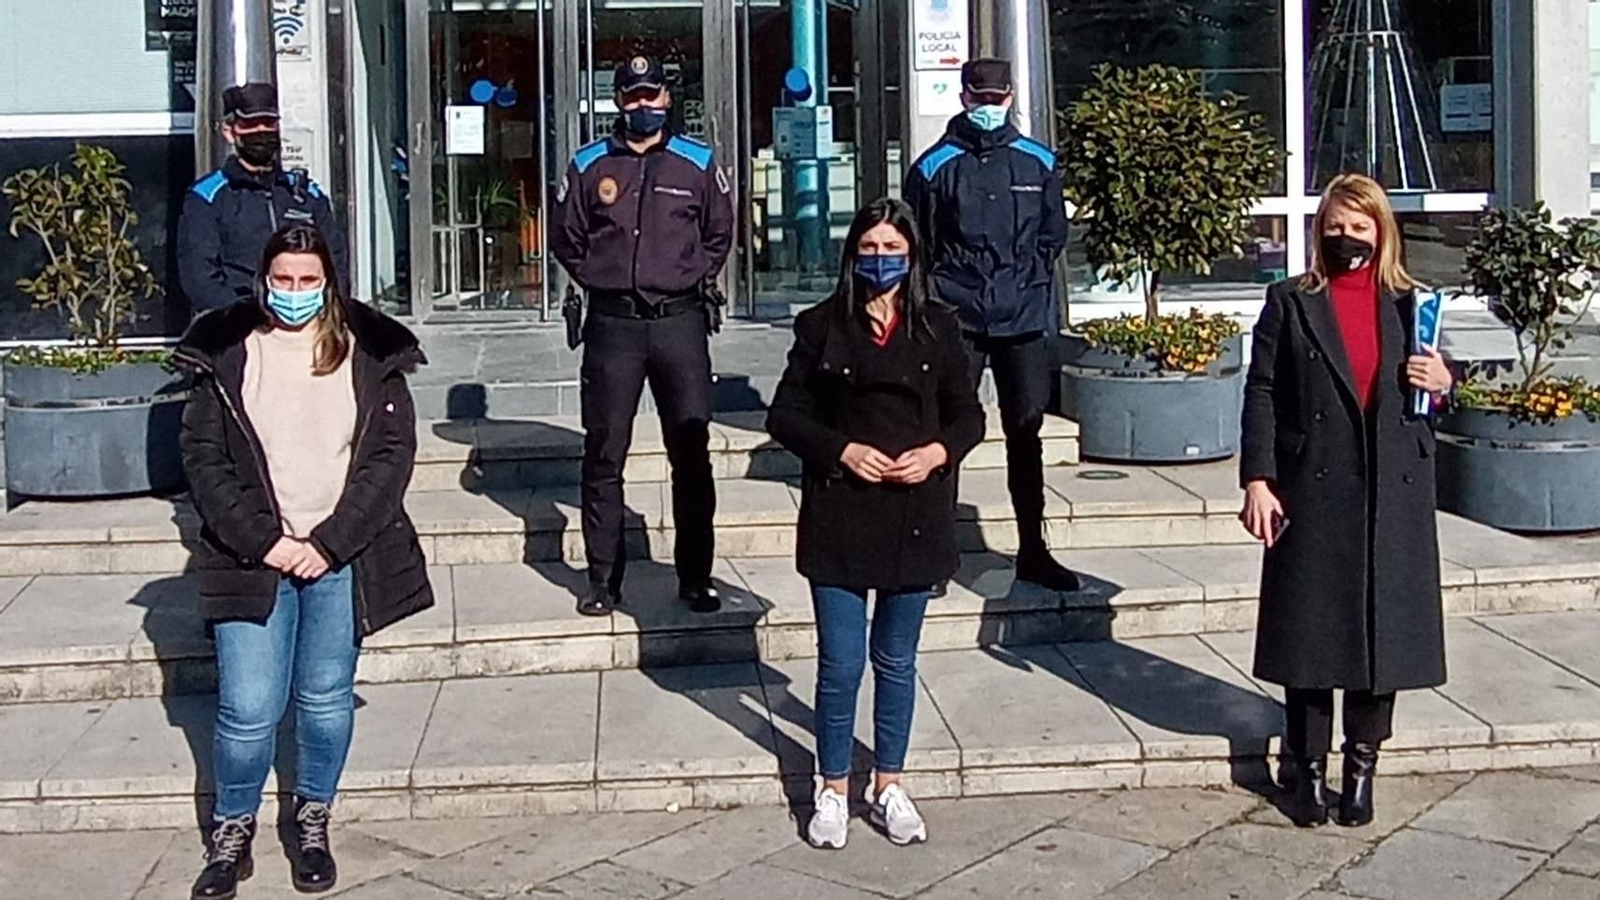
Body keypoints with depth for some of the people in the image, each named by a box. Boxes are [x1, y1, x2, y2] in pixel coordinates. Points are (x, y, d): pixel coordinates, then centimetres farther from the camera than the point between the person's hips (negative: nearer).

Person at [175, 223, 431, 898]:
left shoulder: (368, 355, 3)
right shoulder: (226, 355, 3)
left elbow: (392, 454, -1)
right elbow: (203, 457, 0)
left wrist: (330, 543, -9)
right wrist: (264, 541, -10)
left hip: (340, 559, 1)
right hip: (252, 559, 0)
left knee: (326, 701, 6)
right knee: (248, 710, -3)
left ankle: (313, 825, 26)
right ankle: (232, 834, 18)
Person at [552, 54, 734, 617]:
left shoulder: (698, 163, 7)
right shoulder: (589, 166, 7)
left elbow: (720, 235, 17)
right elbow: (567, 240, 16)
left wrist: (694, 281, 7)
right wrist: (600, 282, 6)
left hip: (680, 322, 0)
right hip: (612, 324, 0)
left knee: (692, 455, 2)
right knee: (603, 457, 3)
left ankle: (695, 578, 12)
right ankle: (603, 580, 11)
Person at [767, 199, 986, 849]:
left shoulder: (938, 328, 4)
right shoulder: (822, 326, 0)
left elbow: (968, 415, 9)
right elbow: (786, 415, 0)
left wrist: (937, 452, -11)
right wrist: (844, 451, -14)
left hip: (914, 518, 2)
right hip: (840, 515, -1)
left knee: (897, 661, 12)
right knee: (840, 663, 2)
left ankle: (888, 786, 27)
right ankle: (833, 790, 19)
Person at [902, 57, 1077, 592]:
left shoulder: (1037, 163, 9)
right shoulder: (936, 167, 1)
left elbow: (1053, 235, 15)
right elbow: (918, 246, 2)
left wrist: (1027, 282, 6)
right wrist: (941, 295, -5)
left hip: (1024, 320, 3)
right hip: (957, 321, -3)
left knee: (1025, 434, 9)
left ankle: (1033, 550, 18)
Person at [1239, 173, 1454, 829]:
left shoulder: (1410, 305, 10)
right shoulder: (1291, 303, 3)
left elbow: (1432, 387, 18)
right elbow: (1261, 393, -2)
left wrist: (1441, 381, -7)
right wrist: (1257, 481, -11)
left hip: (1393, 496, 2)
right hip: (1312, 493, -2)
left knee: (1381, 626, 5)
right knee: (1309, 631, 3)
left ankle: (1361, 770, 19)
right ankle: (1308, 771, 17)